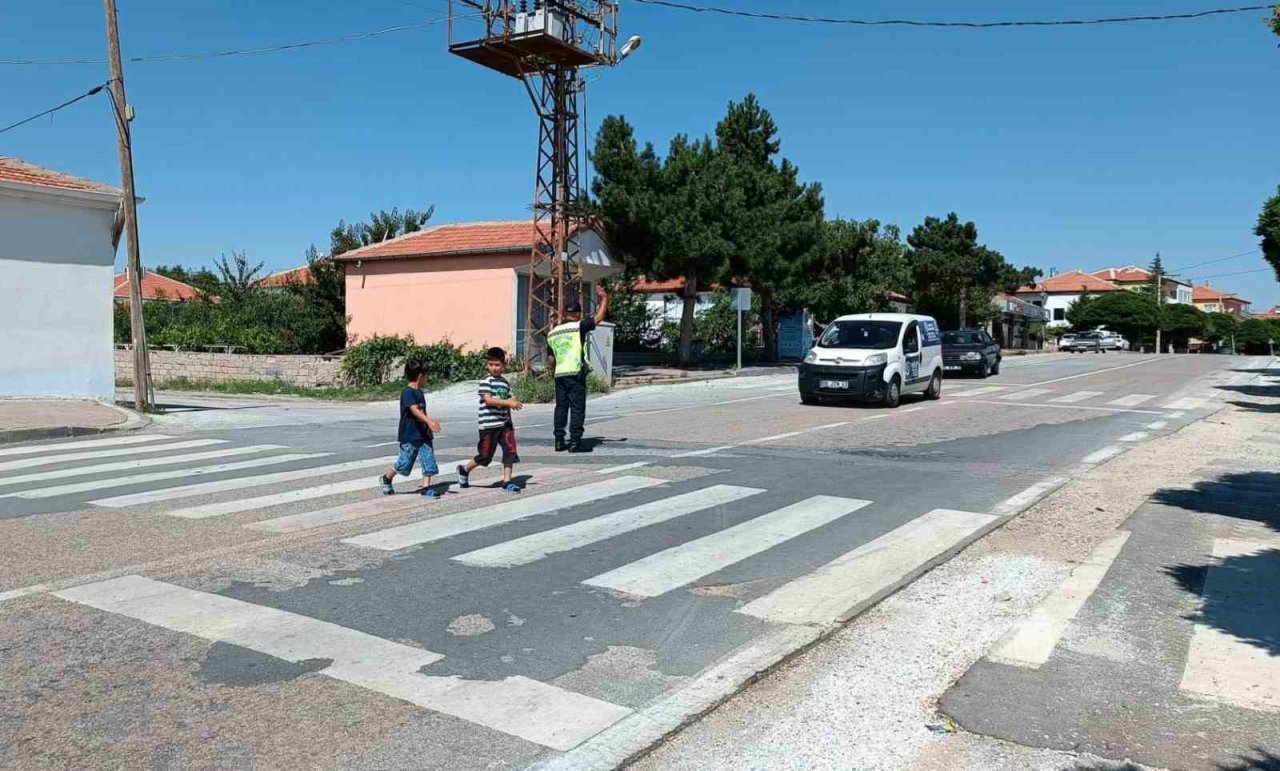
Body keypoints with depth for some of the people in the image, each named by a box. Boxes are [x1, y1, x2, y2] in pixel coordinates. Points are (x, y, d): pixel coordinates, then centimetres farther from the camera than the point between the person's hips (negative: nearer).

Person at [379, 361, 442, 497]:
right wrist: (429, 421, -43)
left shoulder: (419, 392, 13)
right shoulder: (407, 392, -16)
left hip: (423, 433, 8)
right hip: (410, 435, -8)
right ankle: (386, 478, 27)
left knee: (429, 459, -2)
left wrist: (429, 425, 27)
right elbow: (414, 410, -30)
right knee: (404, 462, 4)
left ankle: (425, 487, 0)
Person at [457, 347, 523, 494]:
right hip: (489, 425, -6)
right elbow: (488, 400, -23)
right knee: (485, 456, 2)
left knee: (510, 451, -5)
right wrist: (508, 402, -31)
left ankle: (507, 481, 3)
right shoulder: (485, 382, -9)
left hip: (504, 424, 6)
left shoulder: (505, 383, 13)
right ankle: (464, 470, 27)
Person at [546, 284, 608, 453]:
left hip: (559, 375, 5)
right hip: (576, 374, -5)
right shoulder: (579, 326, -4)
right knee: (577, 408, -1)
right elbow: (599, 317, -8)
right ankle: (575, 442, -3)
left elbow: (551, 361, 15)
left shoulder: (552, 333, 14)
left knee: (561, 407, 11)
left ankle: (559, 441, 12)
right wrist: (604, 298, 5)